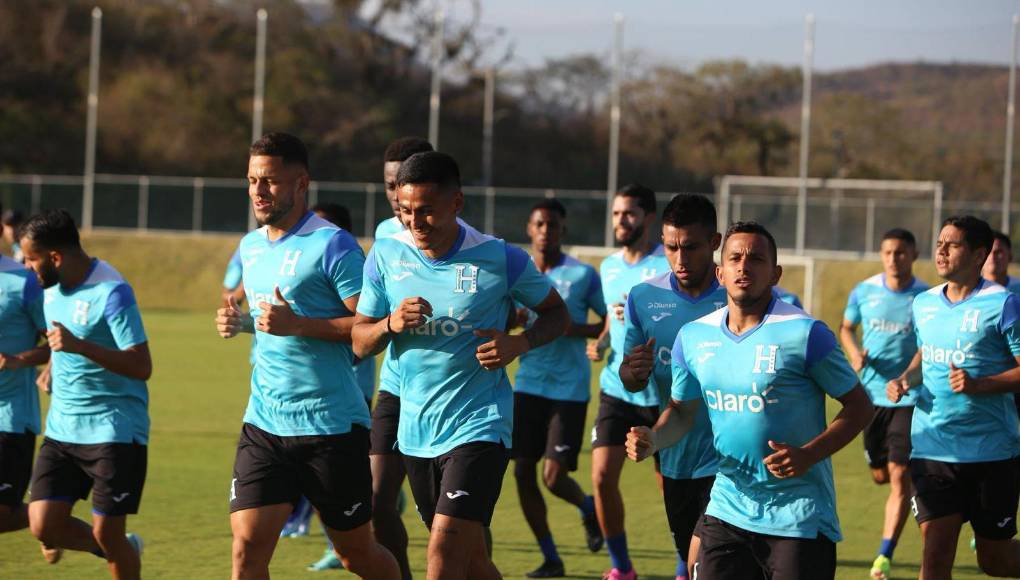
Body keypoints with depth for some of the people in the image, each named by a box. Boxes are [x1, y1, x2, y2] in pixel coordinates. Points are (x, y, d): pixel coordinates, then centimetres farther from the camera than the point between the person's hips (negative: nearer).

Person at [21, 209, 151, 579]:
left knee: (107, 535, -4)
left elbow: (142, 367, -24)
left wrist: (80, 347, -32)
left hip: (114, 433, -7)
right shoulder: (52, 288, 7)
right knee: (44, 527, -2)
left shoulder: (111, 292, -18)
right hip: (61, 432, 7)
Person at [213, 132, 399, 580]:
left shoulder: (331, 245, -11)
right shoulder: (250, 247, 12)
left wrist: (296, 324, -23)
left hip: (332, 426, -6)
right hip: (263, 424, 6)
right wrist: (241, 322, 7)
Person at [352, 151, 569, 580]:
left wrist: (520, 343, -14)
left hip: (478, 427, -5)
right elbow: (360, 343, 6)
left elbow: (556, 312, 6)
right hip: (415, 430, 5)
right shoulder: (386, 255, 0)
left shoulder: (500, 259, -9)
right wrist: (392, 324, -16)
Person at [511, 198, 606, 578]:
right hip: (529, 386, 4)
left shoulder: (582, 275, -4)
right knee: (523, 471, -1)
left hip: (570, 390, -4)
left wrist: (574, 329, -17)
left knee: (554, 477, -9)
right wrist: (513, 320, -11)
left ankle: (588, 509, 27)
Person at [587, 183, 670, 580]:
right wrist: (601, 342, 6)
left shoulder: (669, 265, -10)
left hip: (661, 395, -5)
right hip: (616, 390, 5)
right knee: (602, 476, -7)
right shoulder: (609, 267, 10)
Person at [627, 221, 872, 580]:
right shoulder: (693, 337, 5)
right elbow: (682, 410, 20)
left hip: (799, 519, -5)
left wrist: (808, 455, -19)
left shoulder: (804, 333, -11)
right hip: (726, 512, 5)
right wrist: (653, 439, -2)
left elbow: (859, 406, -6)